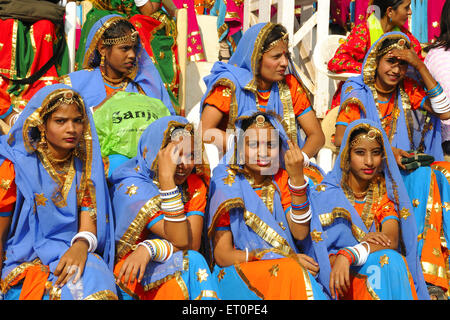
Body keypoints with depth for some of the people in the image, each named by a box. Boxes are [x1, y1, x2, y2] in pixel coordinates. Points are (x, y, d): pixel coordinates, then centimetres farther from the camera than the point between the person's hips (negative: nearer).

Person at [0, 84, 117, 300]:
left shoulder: (85, 167, 8)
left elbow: (89, 223, 0)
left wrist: (81, 245, -23)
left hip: (71, 255, 3)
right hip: (25, 262, -3)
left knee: (96, 279, -29)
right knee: (68, 290, -32)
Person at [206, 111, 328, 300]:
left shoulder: (280, 179, 7)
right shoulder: (226, 184, -7)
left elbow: (300, 233, -5)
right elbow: (222, 256, -10)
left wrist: (297, 178, -15)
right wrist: (284, 256, -18)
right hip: (236, 273, -5)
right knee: (291, 270, -32)